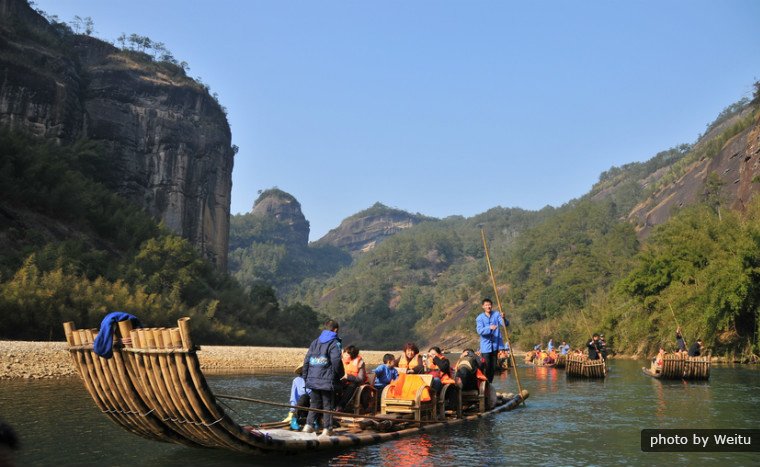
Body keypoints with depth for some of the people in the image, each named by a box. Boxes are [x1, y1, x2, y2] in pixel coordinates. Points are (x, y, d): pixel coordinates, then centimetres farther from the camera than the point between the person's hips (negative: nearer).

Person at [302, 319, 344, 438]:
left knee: (314, 403, 16)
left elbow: (306, 360, 10)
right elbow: (336, 361, -18)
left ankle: (309, 424, 9)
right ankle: (327, 429, 6)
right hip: (327, 380, -5)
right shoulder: (334, 343, -6)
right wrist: (339, 375, -3)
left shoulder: (315, 342, 12)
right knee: (328, 404, 4)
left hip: (313, 379, 5)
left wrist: (305, 377, 15)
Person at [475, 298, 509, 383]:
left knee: (494, 367, 10)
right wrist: (489, 328, -34)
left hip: (496, 344, 2)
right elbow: (480, 330, -16)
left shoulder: (497, 314, 1)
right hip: (486, 346, -2)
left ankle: (490, 383, 24)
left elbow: (506, 324, -11)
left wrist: (503, 318, -35)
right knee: (486, 367, -4)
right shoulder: (480, 318, -2)